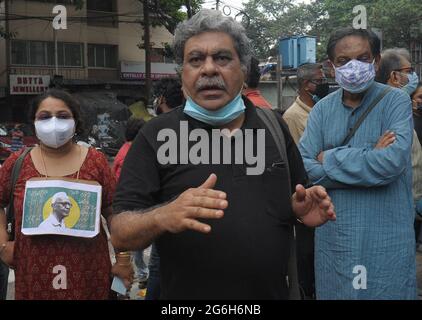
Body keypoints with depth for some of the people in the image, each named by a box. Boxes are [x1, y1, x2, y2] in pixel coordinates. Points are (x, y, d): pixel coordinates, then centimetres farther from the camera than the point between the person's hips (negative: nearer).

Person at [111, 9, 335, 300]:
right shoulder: (156, 136, -8)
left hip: (274, 292, 3)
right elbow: (121, 233, -12)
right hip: (187, 295, -3)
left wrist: (302, 209, -11)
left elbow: (293, 201, 12)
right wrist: (163, 217, -32)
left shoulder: (273, 126, 3)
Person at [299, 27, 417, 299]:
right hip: (333, 235, 3)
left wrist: (330, 159, -11)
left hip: (387, 238, -3)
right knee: (333, 293, 15)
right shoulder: (322, 109, 3)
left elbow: (393, 162, -21)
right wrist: (369, 158, -16)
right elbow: (304, 168, -9)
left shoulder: (396, 101, -5)